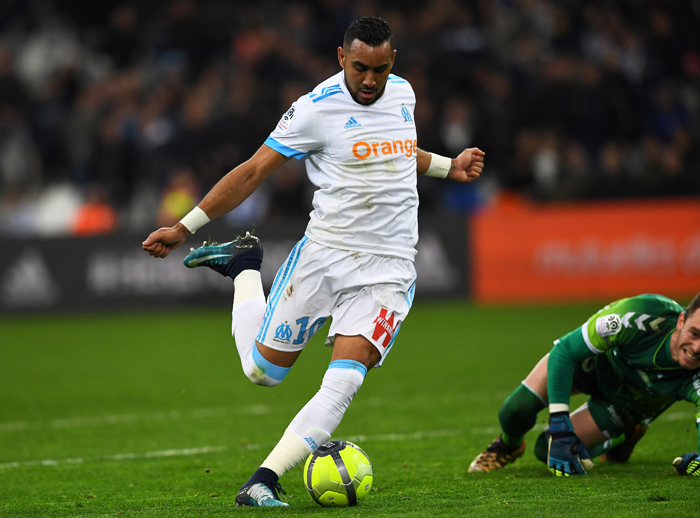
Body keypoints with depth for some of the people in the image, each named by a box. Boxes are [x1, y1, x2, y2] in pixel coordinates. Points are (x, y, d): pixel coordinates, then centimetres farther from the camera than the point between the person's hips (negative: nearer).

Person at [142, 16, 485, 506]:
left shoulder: (401, 93, 7)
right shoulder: (317, 108, -10)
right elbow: (253, 171, -6)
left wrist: (448, 167, 27)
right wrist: (185, 227, -8)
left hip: (388, 268, 3)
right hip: (324, 252, -2)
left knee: (343, 382, -18)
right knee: (263, 370, 9)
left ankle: (262, 482, -19)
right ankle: (244, 267, 35)